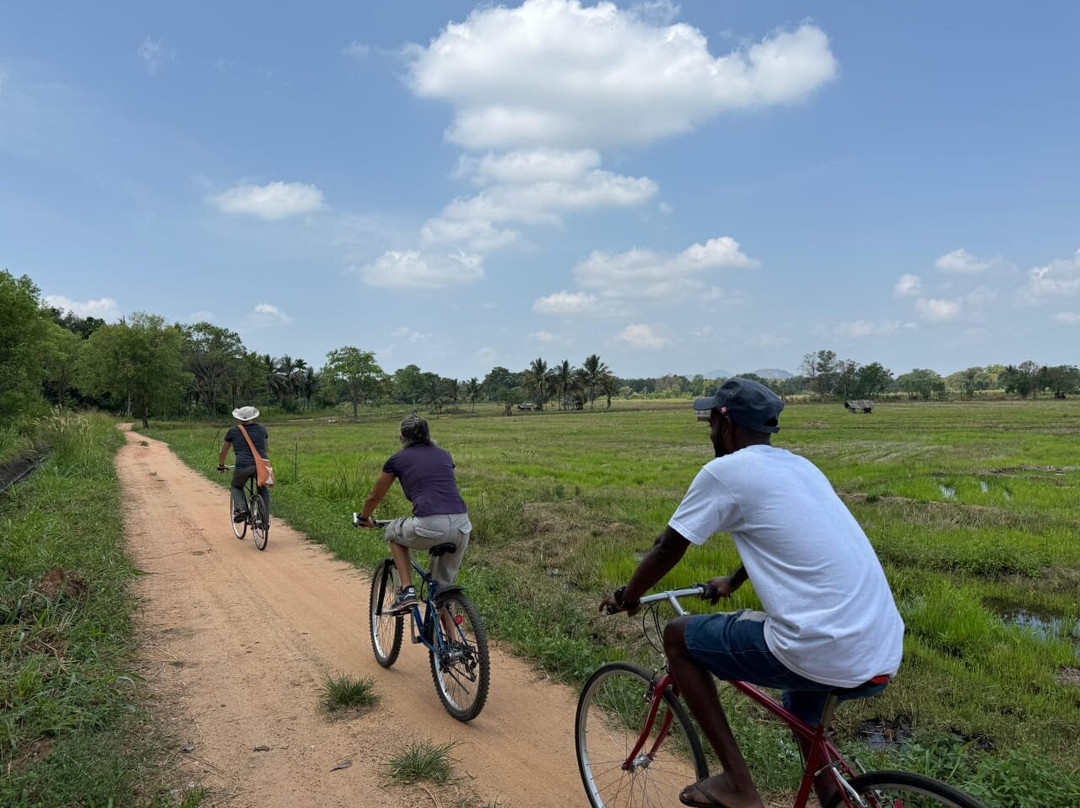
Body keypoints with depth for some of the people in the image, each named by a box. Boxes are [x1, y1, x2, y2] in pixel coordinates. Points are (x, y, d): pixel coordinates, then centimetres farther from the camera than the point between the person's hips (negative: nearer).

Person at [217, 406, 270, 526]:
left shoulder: (233, 431, 11)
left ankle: (240, 508, 3)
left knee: (236, 486, 28)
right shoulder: (261, 428, 16)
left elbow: (223, 452, 21)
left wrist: (221, 465, 38)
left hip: (243, 466, -2)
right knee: (263, 489, 26)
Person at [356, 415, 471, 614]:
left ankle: (407, 591, 17)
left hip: (429, 527, -4)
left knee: (394, 533, 30)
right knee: (444, 586, 26)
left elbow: (374, 497, 28)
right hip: (461, 527, 4)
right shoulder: (444, 455, 23)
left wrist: (364, 518, 49)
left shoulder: (397, 459, 14)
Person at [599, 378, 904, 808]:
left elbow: (667, 550, 3)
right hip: (885, 654, 9)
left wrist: (627, 597, 21)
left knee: (678, 635, 10)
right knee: (801, 714, 37)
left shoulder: (724, 471, -6)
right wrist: (731, 582, 48)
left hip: (823, 656, -8)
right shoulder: (800, 466, 17)